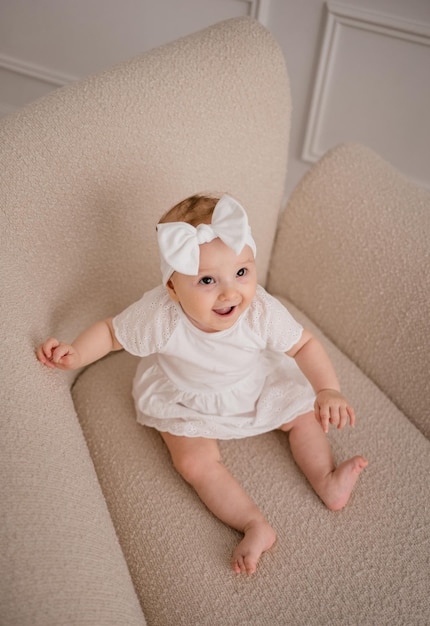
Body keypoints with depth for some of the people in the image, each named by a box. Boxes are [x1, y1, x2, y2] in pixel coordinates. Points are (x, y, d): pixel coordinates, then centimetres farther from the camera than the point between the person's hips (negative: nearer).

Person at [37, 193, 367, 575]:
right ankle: (255, 525, -11)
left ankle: (326, 481, 9)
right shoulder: (159, 317, -35)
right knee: (194, 462, -19)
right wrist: (76, 353, -31)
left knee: (305, 413, -2)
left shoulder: (262, 311, -31)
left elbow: (304, 344, -17)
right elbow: (112, 332, -16)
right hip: (187, 403, -2)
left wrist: (328, 390, -28)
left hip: (256, 387, 2)